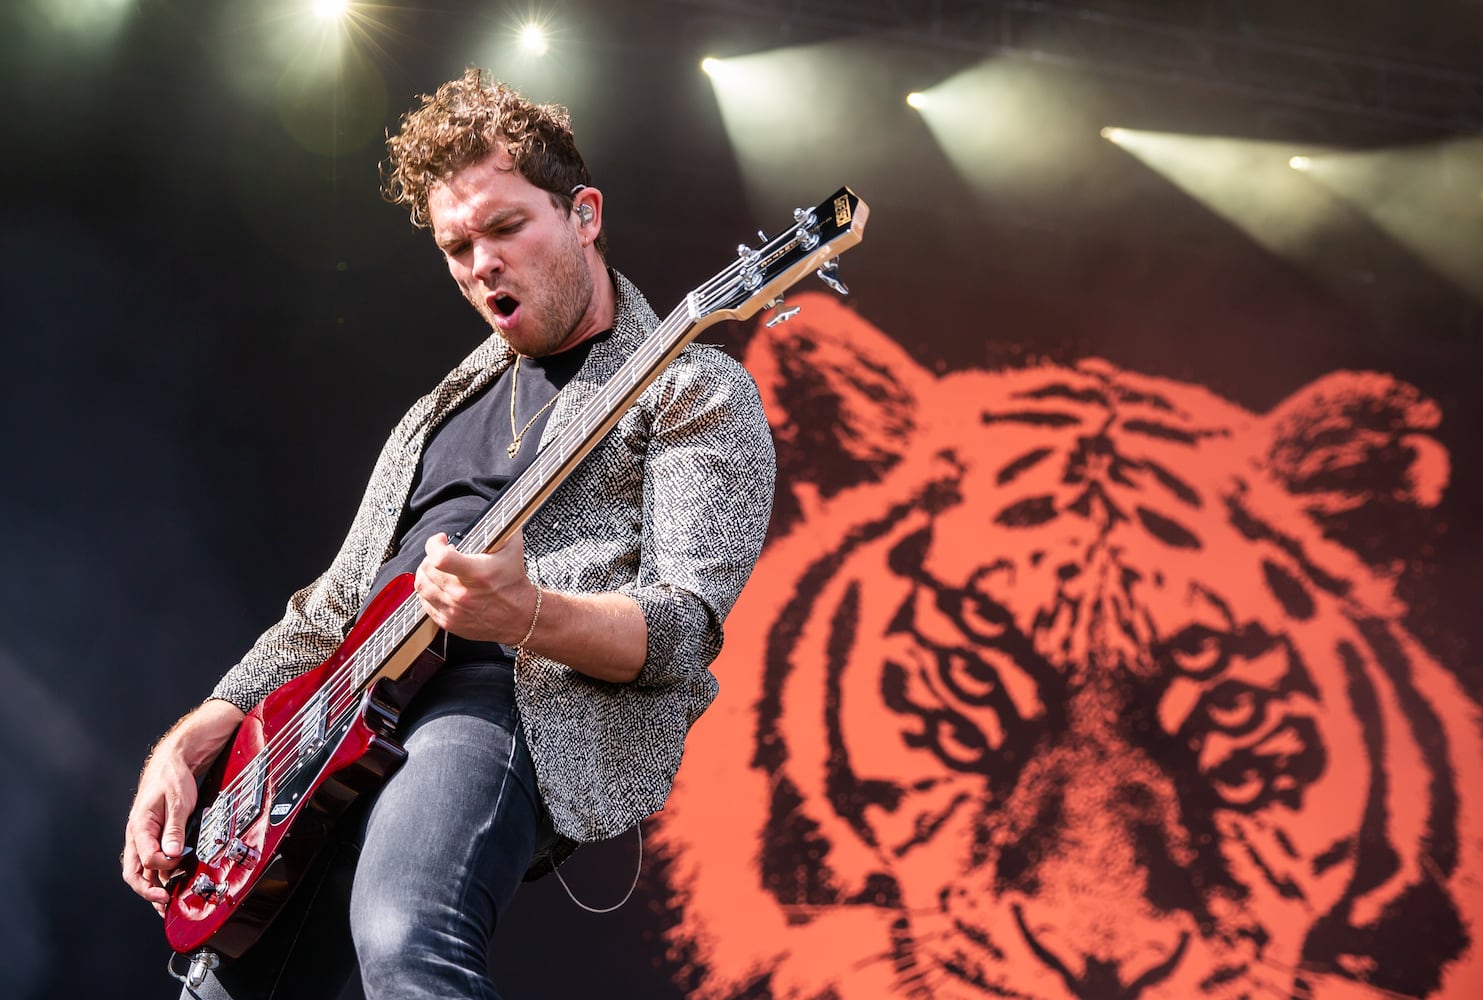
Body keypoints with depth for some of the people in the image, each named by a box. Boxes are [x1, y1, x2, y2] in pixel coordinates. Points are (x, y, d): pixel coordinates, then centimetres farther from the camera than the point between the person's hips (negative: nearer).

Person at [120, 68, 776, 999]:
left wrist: (524, 615, -29)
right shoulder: (450, 404, 28)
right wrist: (195, 738, 10)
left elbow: (682, 627, -8)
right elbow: (336, 607, 26)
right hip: (353, 720, 8)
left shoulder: (694, 390, 6)